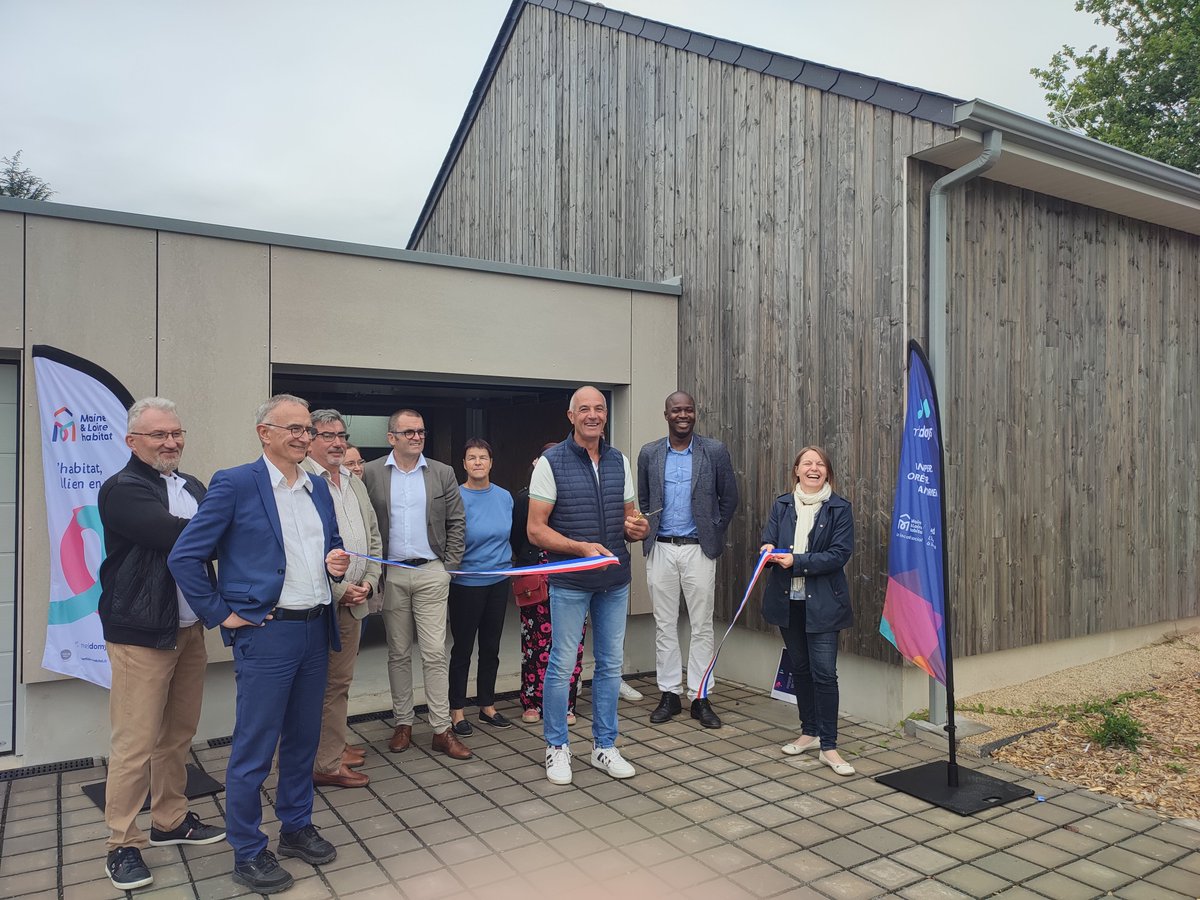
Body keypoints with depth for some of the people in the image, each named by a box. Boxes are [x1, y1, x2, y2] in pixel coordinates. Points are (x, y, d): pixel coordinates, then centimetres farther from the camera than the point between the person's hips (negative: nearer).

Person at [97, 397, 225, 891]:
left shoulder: (193, 487, 12)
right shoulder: (121, 490, -11)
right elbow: (174, 535, -25)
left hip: (190, 628, 7)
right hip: (141, 633, -7)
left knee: (178, 735, 16)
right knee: (136, 743, 0)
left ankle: (171, 821, 30)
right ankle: (122, 844, 14)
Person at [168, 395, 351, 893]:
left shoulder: (318, 486, 10)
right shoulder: (235, 483, -9)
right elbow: (184, 556, -10)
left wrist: (335, 562, 0)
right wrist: (222, 614, -9)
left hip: (316, 629, 6)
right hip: (266, 633, -6)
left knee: (303, 738, 17)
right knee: (254, 749, 4)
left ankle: (296, 826, 34)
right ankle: (247, 852, 20)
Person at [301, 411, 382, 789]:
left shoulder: (355, 483, 16)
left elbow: (373, 537, 19)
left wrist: (369, 580, 4)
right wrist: (338, 589, -16)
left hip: (354, 601, 8)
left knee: (340, 681, 18)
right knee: (325, 685, 1)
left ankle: (334, 747, 31)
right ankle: (326, 764, 12)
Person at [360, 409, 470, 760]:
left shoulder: (442, 473, 4)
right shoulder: (370, 473, 1)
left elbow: (457, 522, 7)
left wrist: (450, 565, 0)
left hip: (431, 573, 0)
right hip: (391, 575, 0)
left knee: (435, 653, -1)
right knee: (398, 654, 10)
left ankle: (442, 730, 6)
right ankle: (403, 724, 22)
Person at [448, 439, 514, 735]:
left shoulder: (504, 497, 3)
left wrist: (508, 564, 11)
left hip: (499, 581, 4)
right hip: (466, 583, -4)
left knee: (491, 646, 14)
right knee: (463, 648, 6)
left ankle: (487, 705, 28)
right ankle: (457, 710, 20)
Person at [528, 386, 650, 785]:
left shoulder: (620, 461, 7)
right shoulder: (551, 463, -8)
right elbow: (536, 529, -10)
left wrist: (637, 527, -8)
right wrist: (581, 547, -23)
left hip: (615, 580, 5)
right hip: (570, 582, -4)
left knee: (610, 664, 12)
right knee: (561, 665, 3)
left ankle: (604, 746, 27)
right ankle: (557, 747, 21)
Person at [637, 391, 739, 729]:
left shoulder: (715, 451, -1)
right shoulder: (649, 453, 4)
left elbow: (729, 498, 6)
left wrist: (714, 535, 5)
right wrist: (648, 535, 7)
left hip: (698, 549, -1)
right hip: (660, 549, 2)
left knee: (702, 626, 3)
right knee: (664, 625, 7)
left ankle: (700, 697, 13)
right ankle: (669, 694, 18)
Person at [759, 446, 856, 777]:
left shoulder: (840, 508, -4)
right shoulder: (782, 505, 8)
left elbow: (839, 554, -11)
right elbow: (767, 542, 4)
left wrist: (796, 561, -19)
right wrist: (769, 551, -20)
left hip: (822, 602, -4)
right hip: (788, 600, 4)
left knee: (824, 672, -6)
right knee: (799, 668, 15)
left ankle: (828, 747, 5)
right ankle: (809, 731, 31)